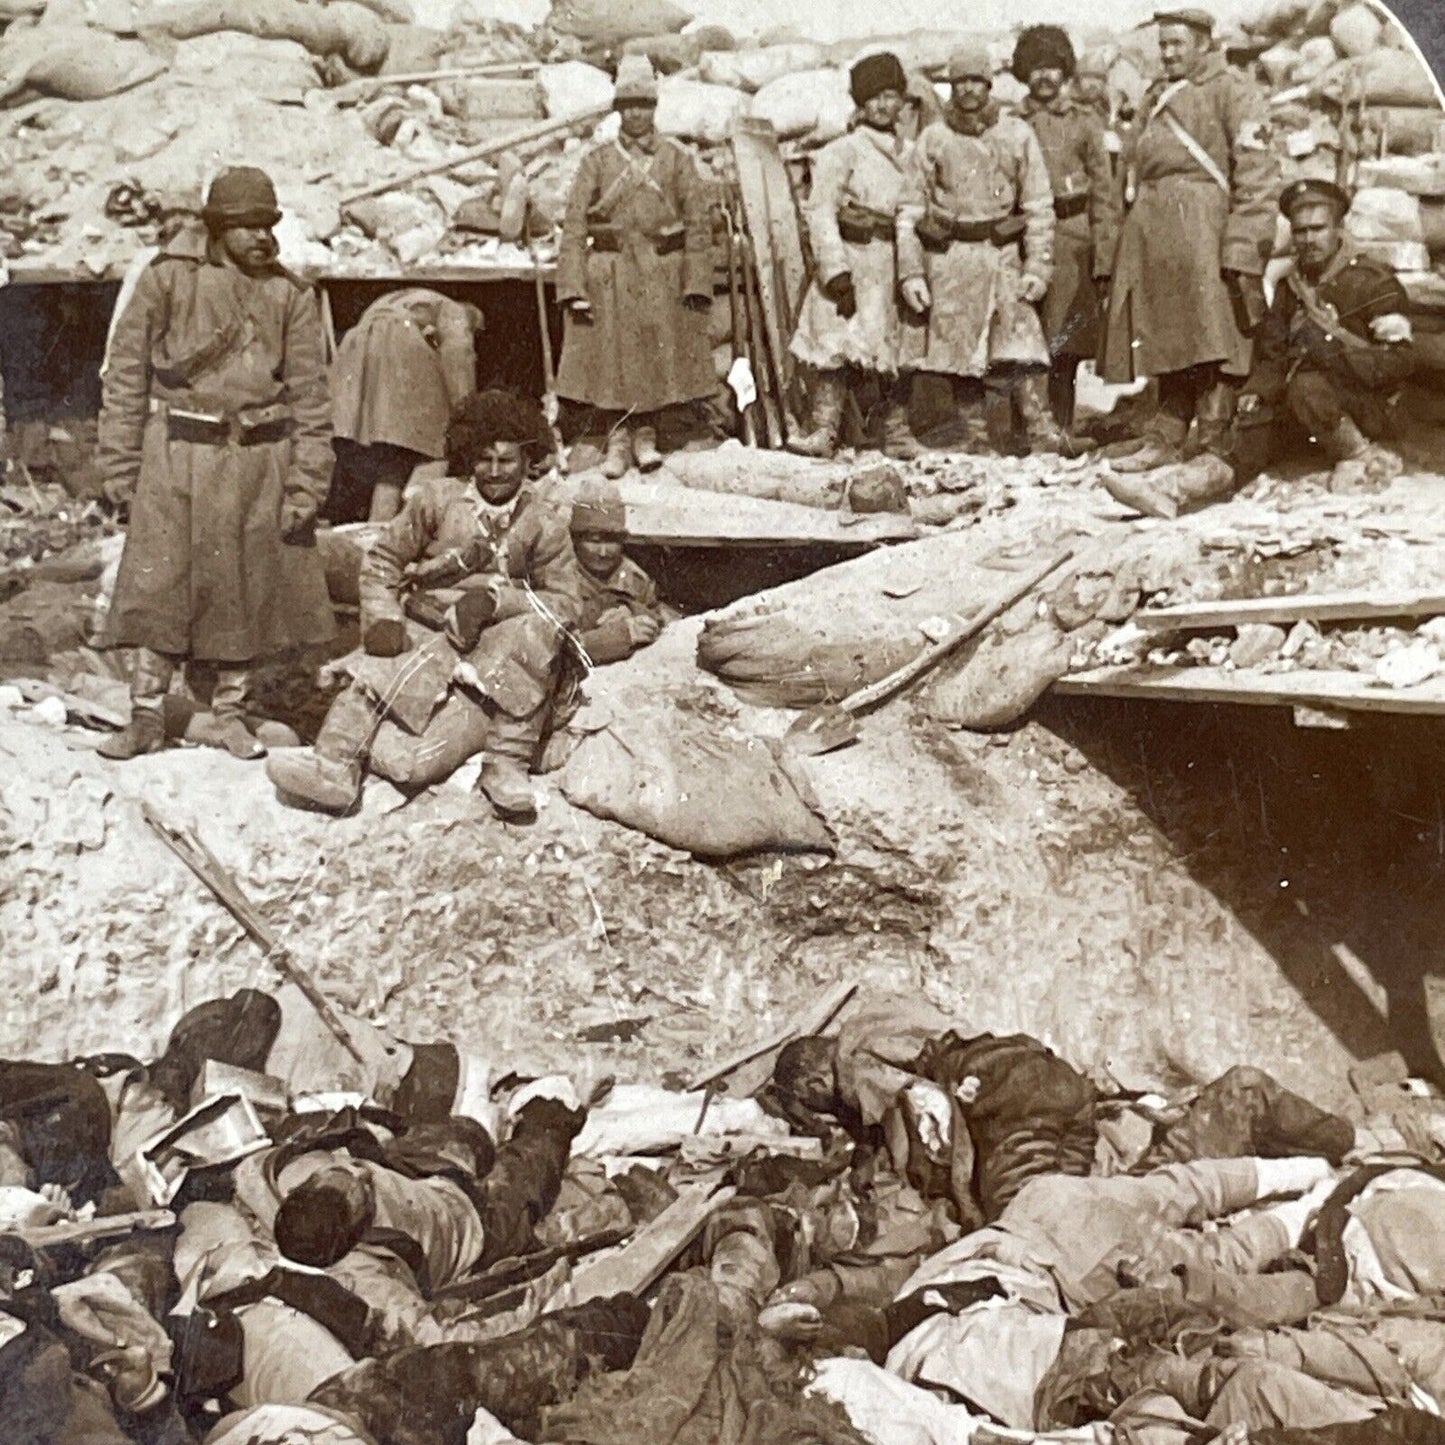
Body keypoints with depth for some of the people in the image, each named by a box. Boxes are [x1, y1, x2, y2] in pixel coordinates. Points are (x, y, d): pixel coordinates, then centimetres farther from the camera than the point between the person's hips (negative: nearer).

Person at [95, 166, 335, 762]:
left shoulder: (289, 296, 4)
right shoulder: (167, 279, -1)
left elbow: (310, 397, 5)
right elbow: (126, 374, 3)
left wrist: (305, 485, -1)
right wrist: (120, 463, -1)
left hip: (259, 463, 2)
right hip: (177, 456, -2)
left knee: (248, 592, 7)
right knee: (158, 585, -2)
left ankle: (230, 714, 21)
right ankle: (146, 714, 10)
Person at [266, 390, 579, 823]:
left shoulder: (545, 523, 8)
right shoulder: (437, 498, 10)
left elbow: (563, 603, 2)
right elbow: (382, 559, 12)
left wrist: (495, 600, -14)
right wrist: (383, 618, -6)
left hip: (497, 648, -1)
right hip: (424, 634, 1)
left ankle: (507, 769, -29)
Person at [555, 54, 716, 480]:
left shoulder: (677, 159, 5)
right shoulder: (597, 161, 5)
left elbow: (699, 222, 3)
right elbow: (574, 225, 1)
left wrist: (696, 284, -5)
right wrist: (574, 287, -8)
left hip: (662, 276, 0)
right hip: (609, 276, 0)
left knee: (659, 356, 3)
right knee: (611, 358, 0)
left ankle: (646, 435, 16)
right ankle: (618, 438, 11)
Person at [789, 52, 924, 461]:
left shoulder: (911, 154, 14)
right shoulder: (842, 152, -1)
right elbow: (821, 212, -8)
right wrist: (836, 269, -17)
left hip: (897, 264, 5)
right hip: (852, 260, -4)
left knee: (898, 348, 8)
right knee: (836, 349, -11)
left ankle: (898, 432, 17)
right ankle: (824, 431, -9)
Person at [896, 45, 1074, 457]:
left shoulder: (1017, 135, 6)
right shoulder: (933, 139, 7)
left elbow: (1039, 206, 5)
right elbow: (911, 211, 7)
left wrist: (1037, 267, -3)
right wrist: (911, 273, -1)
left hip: (1004, 256, 0)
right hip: (949, 258, 1)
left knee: (1020, 341, -13)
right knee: (953, 350, 0)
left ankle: (1042, 430, -17)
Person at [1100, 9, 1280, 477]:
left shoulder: (1233, 91, -1)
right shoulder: (1157, 97, 23)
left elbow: (1258, 172, -9)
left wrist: (1242, 244, -18)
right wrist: (1131, 237, 18)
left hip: (1202, 227, -7)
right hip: (1152, 232, 7)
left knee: (1210, 344, -9)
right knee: (1167, 344, 9)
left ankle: (1215, 447, -7)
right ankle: (1165, 439, 14)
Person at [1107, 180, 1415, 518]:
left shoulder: (1376, 283, -6)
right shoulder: (1291, 287, 15)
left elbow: (1400, 361, -12)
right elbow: (1272, 354, 13)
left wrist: (1336, 353, -25)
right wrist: (1256, 392, -8)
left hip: (1370, 408, -5)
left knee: (1307, 387, -34)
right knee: (1259, 422, -22)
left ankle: (1366, 460, -16)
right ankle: (1179, 487, -41)